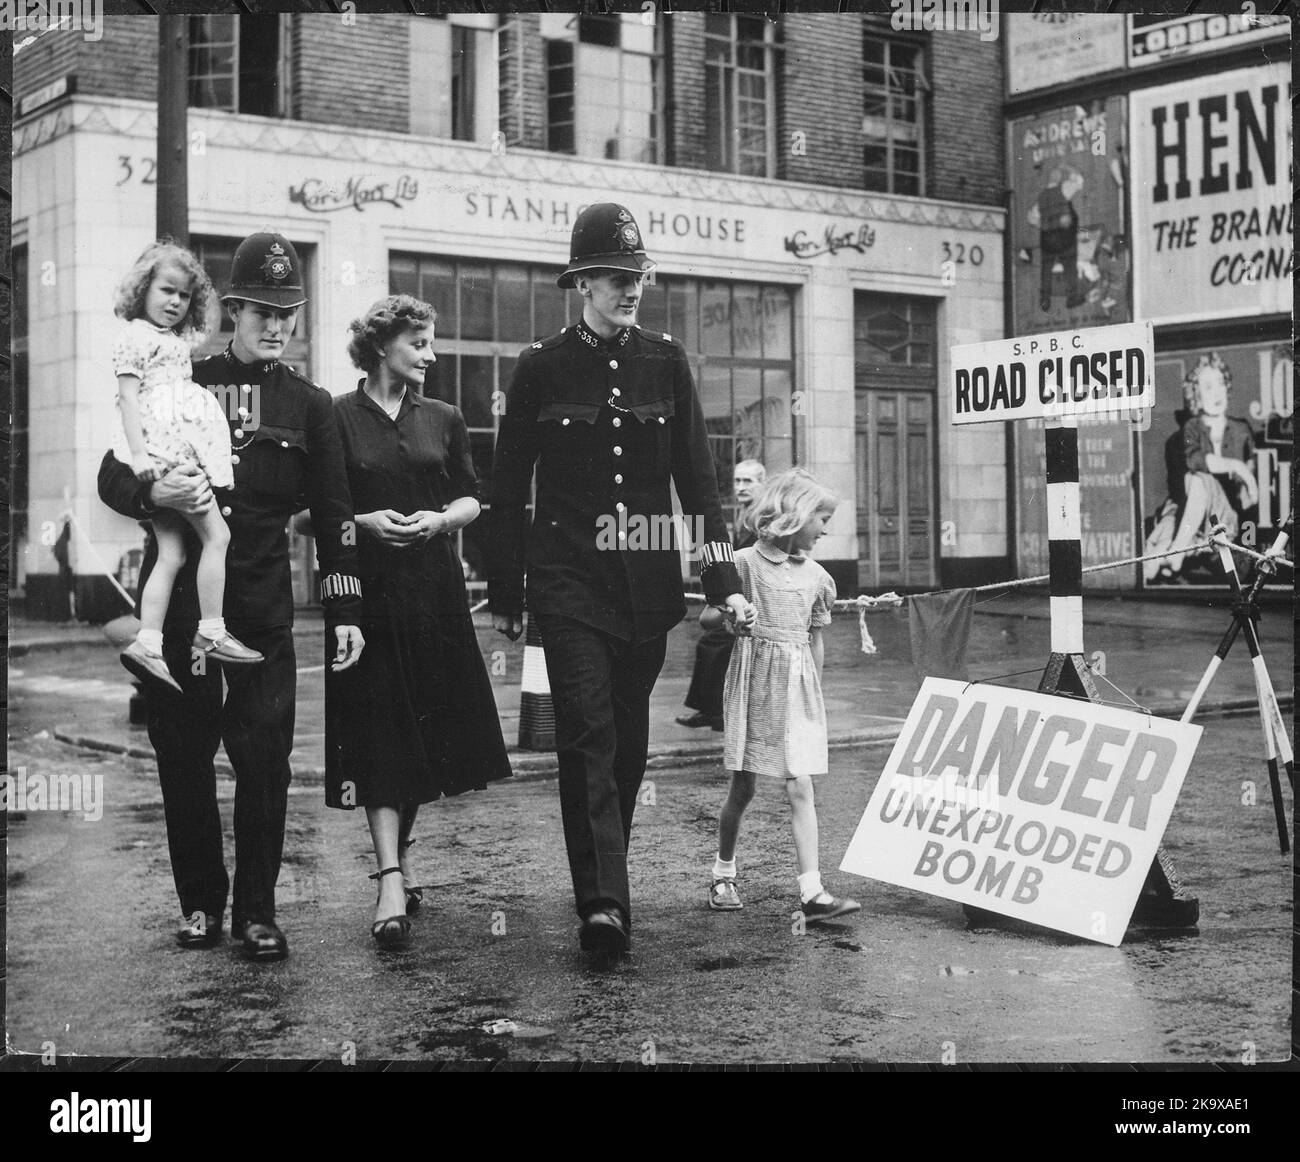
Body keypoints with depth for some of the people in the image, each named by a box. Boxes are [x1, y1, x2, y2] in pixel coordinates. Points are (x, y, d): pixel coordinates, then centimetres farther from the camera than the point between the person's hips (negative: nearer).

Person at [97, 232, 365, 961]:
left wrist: (345, 611, 1)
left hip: (262, 605, 0)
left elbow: (333, 514, 8)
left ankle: (257, 911, 8)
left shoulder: (309, 404, 9)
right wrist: (153, 494, -17)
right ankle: (200, 902, 20)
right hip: (176, 597, 1)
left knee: (265, 757, -3)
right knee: (183, 756, 6)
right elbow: (112, 474, 5)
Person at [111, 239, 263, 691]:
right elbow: (128, 396, -11)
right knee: (216, 534, -10)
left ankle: (147, 643, 0)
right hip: (162, 450, -9)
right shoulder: (136, 336, -3)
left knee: (171, 555, 3)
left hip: (180, 452, 9)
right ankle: (211, 633, -7)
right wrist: (138, 453, -21)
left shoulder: (176, 341, 24)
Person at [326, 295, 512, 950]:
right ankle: (391, 884, -14)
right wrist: (362, 521, -14)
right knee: (378, 736, -9)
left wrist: (441, 518, -5)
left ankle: (399, 855, 27)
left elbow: (472, 498, 14)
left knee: (428, 734, 8)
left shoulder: (443, 420, 12)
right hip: (367, 594, -4)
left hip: (435, 592, 4)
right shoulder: (337, 418, 1)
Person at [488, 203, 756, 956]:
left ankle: (606, 884, 25)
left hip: (648, 582, 3)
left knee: (629, 738, 10)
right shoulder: (543, 367, 0)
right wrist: (506, 594, 3)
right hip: (570, 579, -3)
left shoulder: (665, 361, 6)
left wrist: (725, 578, -3)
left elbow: (697, 473, 5)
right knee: (589, 735, -12)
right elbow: (509, 487, 3)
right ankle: (604, 903, -16)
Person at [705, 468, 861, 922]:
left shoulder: (815, 575, 9)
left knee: (799, 787, -4)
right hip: (754, 680, -3)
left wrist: (814, 693, 18)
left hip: (797, 685, 3)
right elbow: (706, 618, -1)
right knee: (743, 788, 5)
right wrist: (729, 614, -22)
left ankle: (812, 892, -8)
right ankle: (723, 876, 24)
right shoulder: (744, 563, -5)